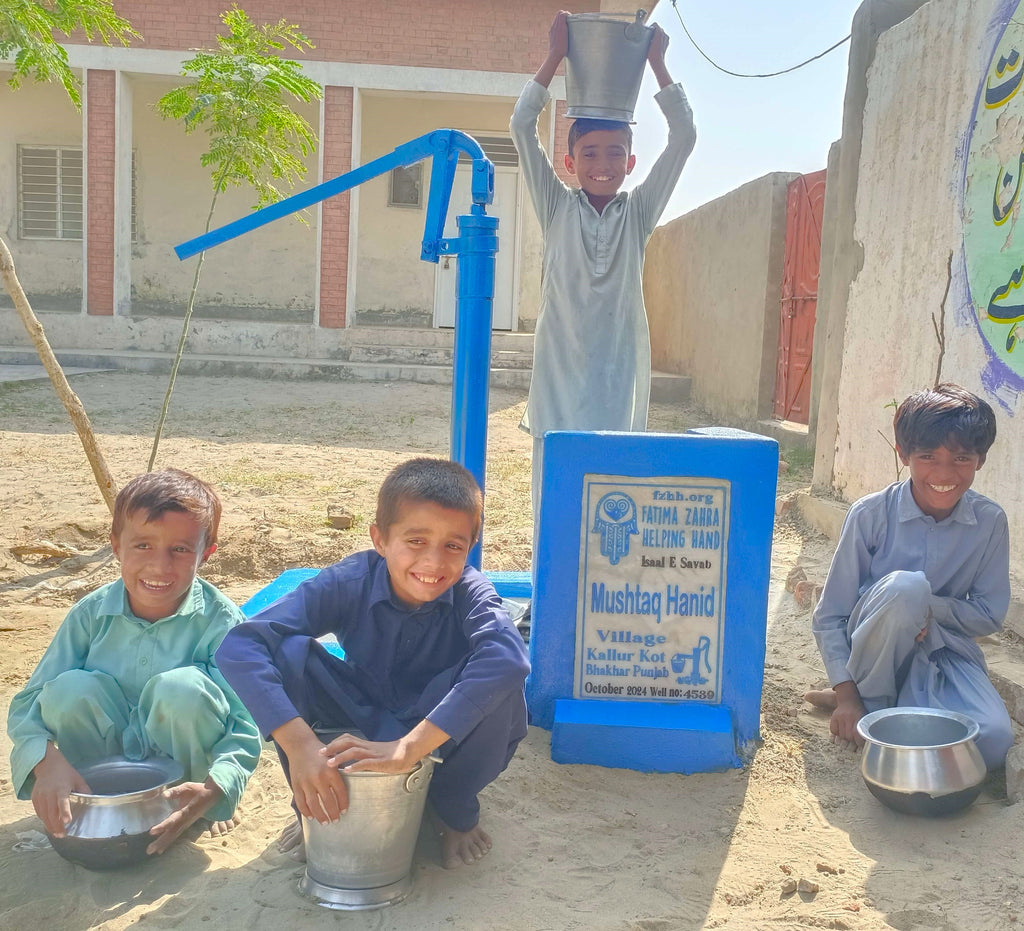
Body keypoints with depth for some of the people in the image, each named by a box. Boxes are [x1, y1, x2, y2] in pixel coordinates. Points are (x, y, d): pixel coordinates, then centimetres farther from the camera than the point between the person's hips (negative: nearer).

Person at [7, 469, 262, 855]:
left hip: (184, 772, -2)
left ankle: (202, 812, -7)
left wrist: (214, 789, -42)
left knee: (184, 687, -33)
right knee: (70, 689, -26)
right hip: (108, 760, 2)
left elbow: (244, 727, -23)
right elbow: (26, 706, -11)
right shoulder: (91, 614, -12)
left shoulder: (220, 621, -20)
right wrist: (48, 759, -33)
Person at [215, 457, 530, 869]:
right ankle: (313, 809, -3)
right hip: (359, 729, 1)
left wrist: (409, 747, -54)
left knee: (501, 682, -33)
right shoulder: (348, 583, -23)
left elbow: (508, 658, -48)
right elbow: (239, 646, -34)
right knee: (288, 651, -26)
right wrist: (299, 745, -46)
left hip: (444, 738, 0)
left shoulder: (471, 593, -25)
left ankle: (456, 809, -3)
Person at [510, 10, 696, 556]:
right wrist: (555, 58, -2)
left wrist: (657, 63, 4)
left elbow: (683, 138, 4)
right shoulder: (557, 210, 8)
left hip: (619, 373, 1)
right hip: (561, 373, -1)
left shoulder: (638, 213, 10)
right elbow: (522, 127, 1)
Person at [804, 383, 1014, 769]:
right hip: (874, 648, -2)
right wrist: (848, 696, -19)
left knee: (993, 742, -28)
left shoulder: (989, 520, -7)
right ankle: (870, 699, -12)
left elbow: (990, 614, -1)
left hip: (944, 651, 3)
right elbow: (829, 617, -10)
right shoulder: (871, 515, -14)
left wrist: (927, 607, -21)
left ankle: (900, 703, 0)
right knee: (905, 586, -36)